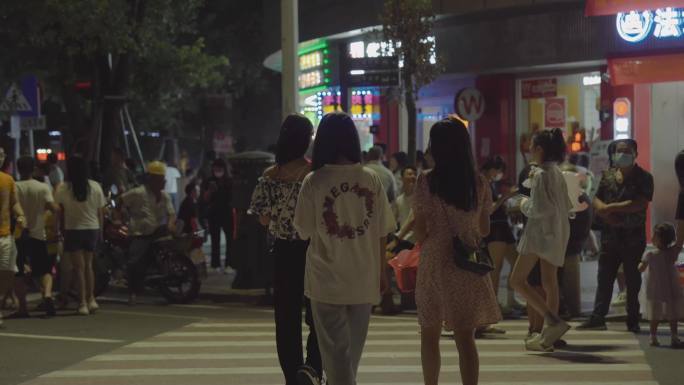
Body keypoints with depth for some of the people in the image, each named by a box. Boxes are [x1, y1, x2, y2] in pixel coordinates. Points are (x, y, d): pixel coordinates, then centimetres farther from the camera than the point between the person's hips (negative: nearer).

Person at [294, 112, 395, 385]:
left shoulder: (313, 182, -11)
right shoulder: (371, 179, -4)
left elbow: (303, 230, -2)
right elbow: (382, 232, 1)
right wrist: (381, 271, 11)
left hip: (328, 280, -3)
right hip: (364, 279, 3)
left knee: (335, 348, 3)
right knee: (353, 347, 19)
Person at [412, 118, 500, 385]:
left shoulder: (426, 182, -10)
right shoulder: (479, 183, -1)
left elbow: (420, 230, -7)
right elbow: (485, 229, 7)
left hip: (435, 262, -2)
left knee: (430, 334, 15)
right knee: (465, 337, 2)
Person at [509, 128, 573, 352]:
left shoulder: (541, 174, -15)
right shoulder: (557, 173, 11)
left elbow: (537, 209, -22)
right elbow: (566, 205, 17)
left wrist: (524, 204, -2)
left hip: (540, 232, -9)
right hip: (558, 233, 9)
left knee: (517, 280, -5)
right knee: (549, 282, 10)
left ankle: (553, 321, -17)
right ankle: (548, 337, 12)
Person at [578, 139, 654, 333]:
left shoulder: (644, 178, -4)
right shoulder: (608, 175, 11)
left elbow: (640, 204, -16)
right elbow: (597, 201, 9)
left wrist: (611, 207, -14)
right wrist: (607, 214, -13)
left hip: (633, 237, -4)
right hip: (610, 235, 4)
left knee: (633, 280, 3)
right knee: (604, 278, 5)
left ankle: (633, 320, 9)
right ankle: (597, 318, 8)